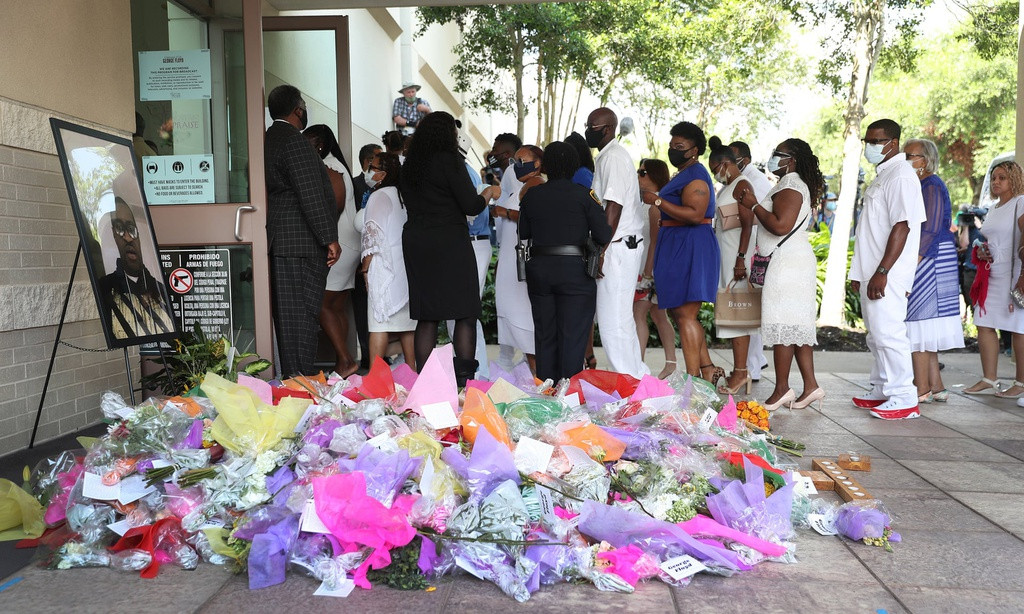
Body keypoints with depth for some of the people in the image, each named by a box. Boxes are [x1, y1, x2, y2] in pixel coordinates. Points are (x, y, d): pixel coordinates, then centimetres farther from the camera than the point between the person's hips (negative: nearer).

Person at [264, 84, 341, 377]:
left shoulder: (267, 141, 17)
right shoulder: (295, 142, -12)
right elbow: (312, 196, -18)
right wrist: (330, 238, -16)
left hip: (278, 240, 9)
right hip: (302, 241, -9)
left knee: (286, 312, 10)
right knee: (304, 311, -6)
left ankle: (290, 375, 15)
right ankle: (302, 377, -3)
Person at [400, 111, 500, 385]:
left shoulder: (408, 166, 10)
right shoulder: (450, 161, -8)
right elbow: (471, 206, -11)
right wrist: (489, 193, 9)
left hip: (415, 242, 6)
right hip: (449, 242, -6)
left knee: (426, 318, 8)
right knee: (465, 315, 0)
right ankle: (464, 380, -5)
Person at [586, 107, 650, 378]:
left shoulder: (614, 156, -11)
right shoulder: (607, 155, 20)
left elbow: (614, 206, -20)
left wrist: (600, 251, -22)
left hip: (616, 248, -11)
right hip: (619, 248, 11)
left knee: (613, 321, -7)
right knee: (621, 319, 16)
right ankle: (639, 376, 24)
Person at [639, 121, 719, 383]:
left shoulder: (695, 175, -12)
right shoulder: (684, 175, 22)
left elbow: (695, 214, -25)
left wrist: (658, 201, -22)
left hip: (690, 248, -11)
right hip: (679, 247, 11)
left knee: (685, 315, -10)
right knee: (681, 313, 13)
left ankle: (694, 379, -7)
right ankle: (707, 369, 17)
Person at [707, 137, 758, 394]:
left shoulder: (742, 185, -9)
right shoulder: (728, 186, 20)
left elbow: (748, 224, -18)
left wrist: (741, 258, -24)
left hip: (736, 256, -9)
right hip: (726, 256, 9)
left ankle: (741, 372, -9)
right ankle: (740, 370, 11)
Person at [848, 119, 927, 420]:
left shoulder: (901, 175, -12)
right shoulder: (882, 175, 19)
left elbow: (901, 226, -21)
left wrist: (882, 272, -25)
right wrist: (860, 272, 21)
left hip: (886, 275, -10)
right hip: (872, 273, 10)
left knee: (888, 334, -10)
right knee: (876, 336, 15)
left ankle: (904, 399, -4)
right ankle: (882, 392, 25)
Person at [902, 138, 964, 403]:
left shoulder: (931, 186, -11)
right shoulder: (919, 186, 19)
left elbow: (931, 230, -19)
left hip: (926, 260, -10)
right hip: (918, 260, 10)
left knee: (918, 321, -8)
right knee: (924, 325, 11)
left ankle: (922, 389, -3)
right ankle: (936, 387, 15)